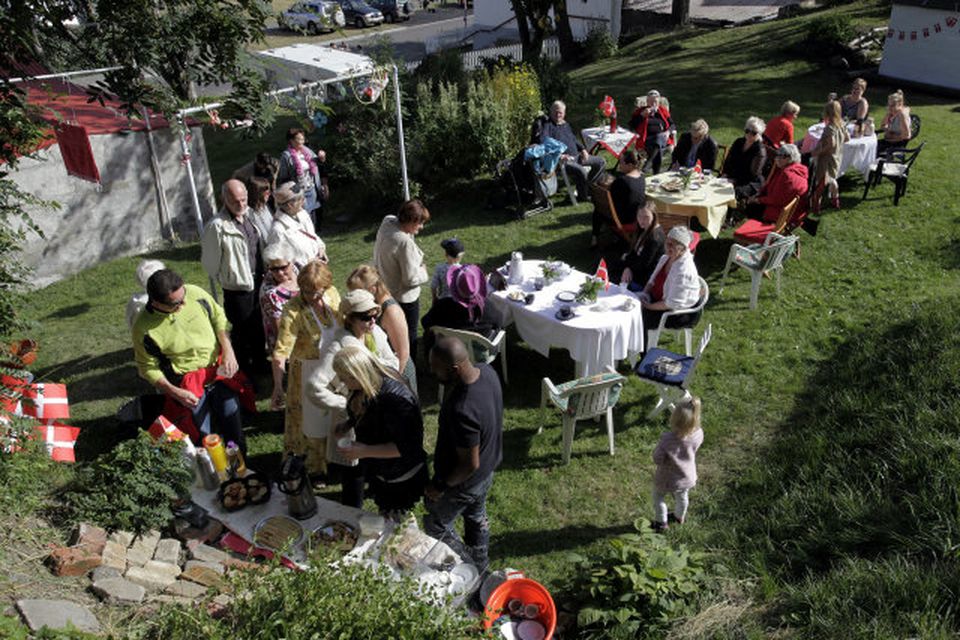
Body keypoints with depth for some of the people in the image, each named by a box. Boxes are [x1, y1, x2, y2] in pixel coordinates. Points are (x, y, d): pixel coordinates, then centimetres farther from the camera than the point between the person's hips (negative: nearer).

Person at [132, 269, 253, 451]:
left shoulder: (194, 293, -12)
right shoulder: (144, 328, -17)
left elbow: (218, 317, 4)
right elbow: (148, 368, -5)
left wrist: (228, 351, -7)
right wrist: (176, 392, -16)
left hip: (218, 367, 2)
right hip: (186, 381, -2)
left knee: (230, 412, -11)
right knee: (204, 433, -10)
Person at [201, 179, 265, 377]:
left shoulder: (248, 215, 2)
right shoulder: (217, 226, -22)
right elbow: (210, 261, -13)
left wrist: (262, 274, 10)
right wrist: (225, 279, 0)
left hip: (257, 283, 7)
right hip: (237, 289, -7)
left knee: (258, 327, 21)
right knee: (241, 331, 7)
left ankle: (259, 362, 40)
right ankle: (243, 371, 25)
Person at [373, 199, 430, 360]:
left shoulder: (387, 222, -9)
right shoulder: (405, 243, -32)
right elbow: (411, 279, -26)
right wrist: (424, 273, -8)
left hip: (385, 290, 9)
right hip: (404, 297, -9)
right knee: (409, 335, 12)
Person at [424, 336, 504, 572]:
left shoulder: (461, 411, -43)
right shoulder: (486, 371, -18)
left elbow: (469, 465, -30)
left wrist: (441, 486, -16)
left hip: (464, 482, -8)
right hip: (488, 468, 8)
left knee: (435, 525, 21)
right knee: (477, 517, 31)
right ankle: (479, 564, 55)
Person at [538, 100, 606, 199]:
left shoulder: (566, 124, 20)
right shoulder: (547, 125, -6)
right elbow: (543, 143, -21)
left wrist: (583, 149, 10)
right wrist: (559, 155, -28)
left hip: (576, 156, 9)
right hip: (563, 161, -9)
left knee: (600, 162, 7)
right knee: (581, 171, -34)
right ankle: (583, 196, -10)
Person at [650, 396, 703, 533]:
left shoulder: (667, 439, -40)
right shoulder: (698, 434, -28)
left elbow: (657, 459, -26)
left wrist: (658, 448, -9)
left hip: (667, 480, -4)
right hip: (687, 477, 4)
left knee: (658, 497, 28)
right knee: (682, 497, 34)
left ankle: (661, 522, 45)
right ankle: (679, 517, 59)